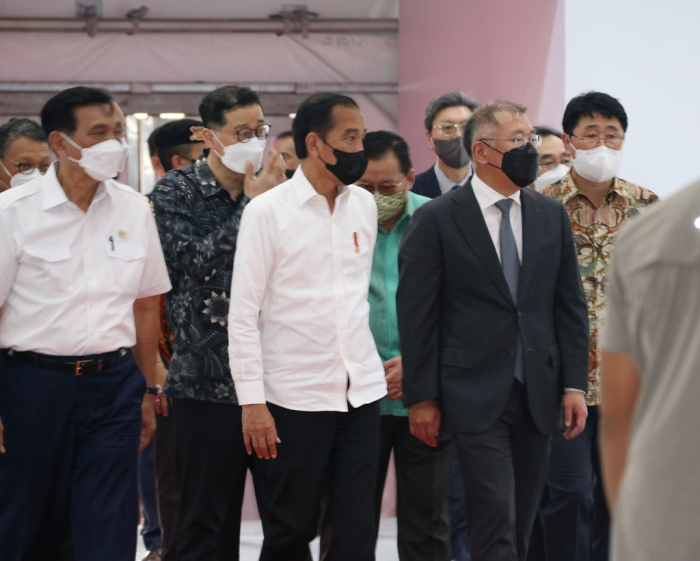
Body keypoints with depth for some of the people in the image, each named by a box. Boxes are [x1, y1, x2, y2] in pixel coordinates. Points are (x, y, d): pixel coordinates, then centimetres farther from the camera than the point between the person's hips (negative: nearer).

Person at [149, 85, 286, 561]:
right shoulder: (176, 190, -1)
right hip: (208, 376, -3)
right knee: (206, 523, 4)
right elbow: (195, 262, -14)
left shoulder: (272, 187, 8)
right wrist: (251, 205, -12)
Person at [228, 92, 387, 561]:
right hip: (296, 396, -4)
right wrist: (252, 402, -12)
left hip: (360, 390, 4)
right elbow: (243, 313, -7)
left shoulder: (365, 205, 7)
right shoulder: (268, 211, -7)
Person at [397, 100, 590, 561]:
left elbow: (571, 306, 11)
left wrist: (575, 385, 4)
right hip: (477, 396, -5)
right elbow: (415, 314, -3)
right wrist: (422, 398, -5)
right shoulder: (436, 219, -4)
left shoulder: (552, 216, 9)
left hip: (538, 394, 5)